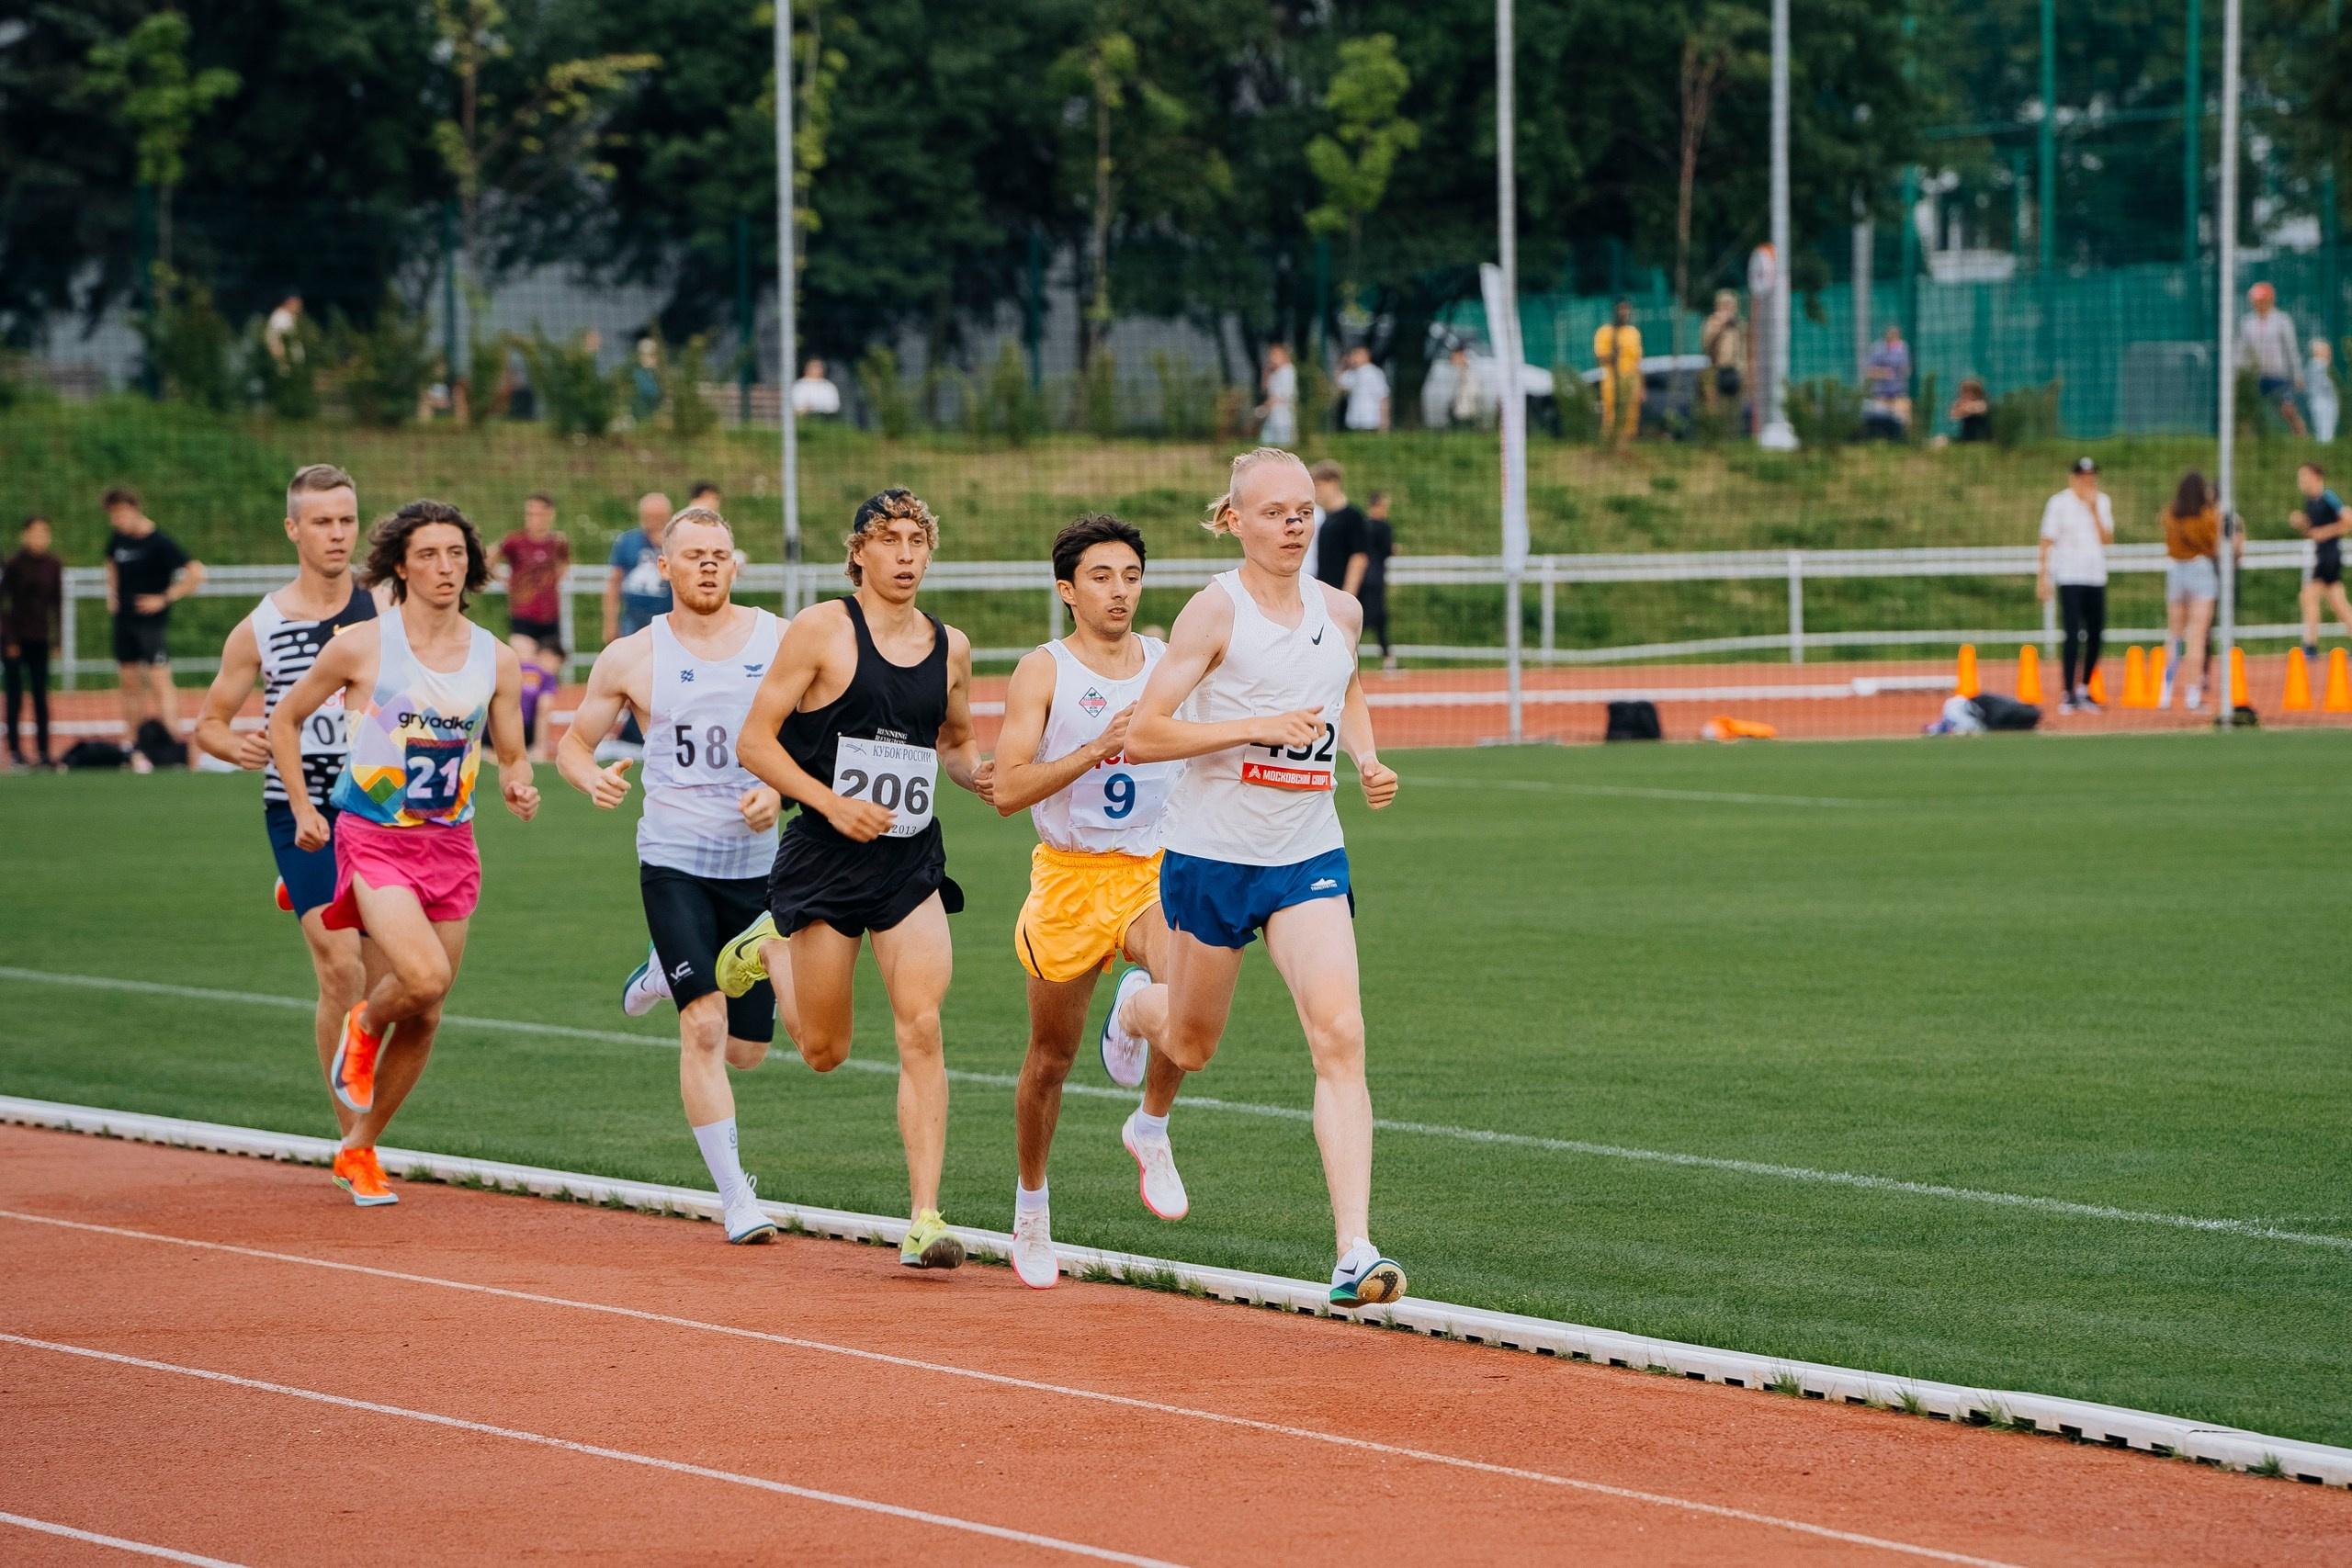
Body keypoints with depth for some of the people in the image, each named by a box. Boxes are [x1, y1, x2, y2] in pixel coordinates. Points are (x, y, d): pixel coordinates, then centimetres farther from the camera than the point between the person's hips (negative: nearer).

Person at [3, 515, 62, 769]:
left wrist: (58, 635, 4)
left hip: (40, 640, 4)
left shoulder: (52, 565, 3)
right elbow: (5, 603, -8)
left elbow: (57, 602, 9)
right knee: (16, 696, -1)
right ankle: (14, 750, 5)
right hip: (15, 639, -4)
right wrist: (9, 640, -12)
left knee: (41, 697, 3)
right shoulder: (13, 564, -8)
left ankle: (43, 750, 5)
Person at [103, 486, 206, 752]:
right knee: (130, 684, 10)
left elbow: (196, 573, -18)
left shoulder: (160, 542, -14)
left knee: (160, 680, -14)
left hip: (151, 620, -7)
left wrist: (165, 599, -16)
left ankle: (172, 738, -19)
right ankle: (129, 742, 16)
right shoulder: (118, 540, 8)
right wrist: (112, 594, 17)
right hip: (123, 619, 7)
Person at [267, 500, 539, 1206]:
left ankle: (359, 1151, 25)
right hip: (373, 838, -4)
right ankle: (364, 1027, 11)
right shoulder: (360, 646, -7)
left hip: (450, 846, 4)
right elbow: (285, 719, 6)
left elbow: (511, 756, 12)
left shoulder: (496, 659, 3)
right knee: (424, 976, -25)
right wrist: (301, 808, -1)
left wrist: (517, 787, -11)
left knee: (425, 1016, 7)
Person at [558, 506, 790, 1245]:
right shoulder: (630, 658, 1)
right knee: (704, 1029, -18)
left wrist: (780, 793, -11)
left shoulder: (779, 641, 2)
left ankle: (668, 973, 41)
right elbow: (572, 741, 11)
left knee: (745, 1048, 10)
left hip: (757, 862, 2)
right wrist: (591, 776, -12)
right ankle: (734, 1197, -12)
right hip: (674, 859, -2)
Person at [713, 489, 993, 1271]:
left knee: (922, 1030, -13)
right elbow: (756, 741, -7)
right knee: (825, 1050, 8)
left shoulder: (950, 648, 7)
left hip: (912, 861, 3)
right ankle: (770, 947, 41)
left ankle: (925, 1218, -13)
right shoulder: (821, 631, -7)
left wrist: (975, 772, 2)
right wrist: (833, 802, -19)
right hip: (826, 855, -3)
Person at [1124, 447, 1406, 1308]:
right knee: (1190, 1048, 14)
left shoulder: (1341, 612, 5)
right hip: (1211, 852, -3)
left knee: (1340, 1037, -16)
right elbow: (1143, 734, -15)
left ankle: (1355, 1254, -21)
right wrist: (1259, 727, -23)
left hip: (1309, 857, 3)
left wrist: (1368, 760, 8)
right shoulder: (1217, 610, -11)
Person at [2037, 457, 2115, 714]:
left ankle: (2084, 690, 19)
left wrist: (2093, 510, -9)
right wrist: (2043, 576, -8)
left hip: (2096, 577, 5)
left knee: (2096, 635, 5)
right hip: (2070, 578, -5)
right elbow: (2048, 541, -3)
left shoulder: (2103, 503, 10)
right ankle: (2069, 695, -7)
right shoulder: (2059, 504, -2)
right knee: (2073, 635, -11)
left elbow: (2107, 539, 0)